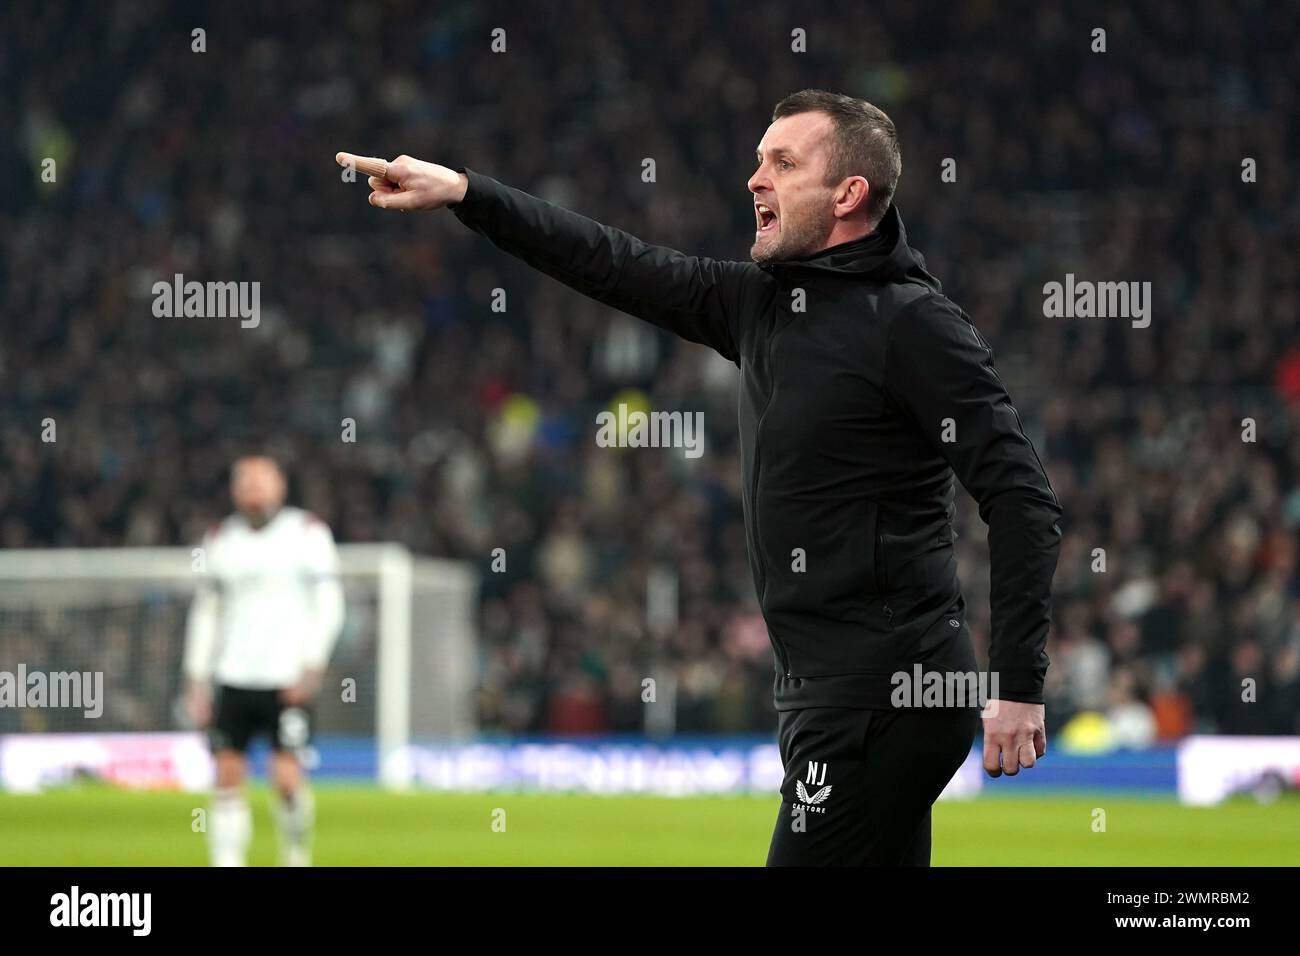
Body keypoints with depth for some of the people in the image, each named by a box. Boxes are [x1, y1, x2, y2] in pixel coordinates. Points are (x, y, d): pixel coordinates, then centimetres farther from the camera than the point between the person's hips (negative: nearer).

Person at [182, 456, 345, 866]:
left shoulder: (307, 533, 0)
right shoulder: (219, 540, 10)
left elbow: (329, 605, -2)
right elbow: (206, 612, 14)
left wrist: (310, 667, -11)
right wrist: (197, 681, 9)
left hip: (287, 679, -3)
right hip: (234, 678, 3)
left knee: (287, 778, -11)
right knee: (228, 778, -4)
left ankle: (296, 854, 13)